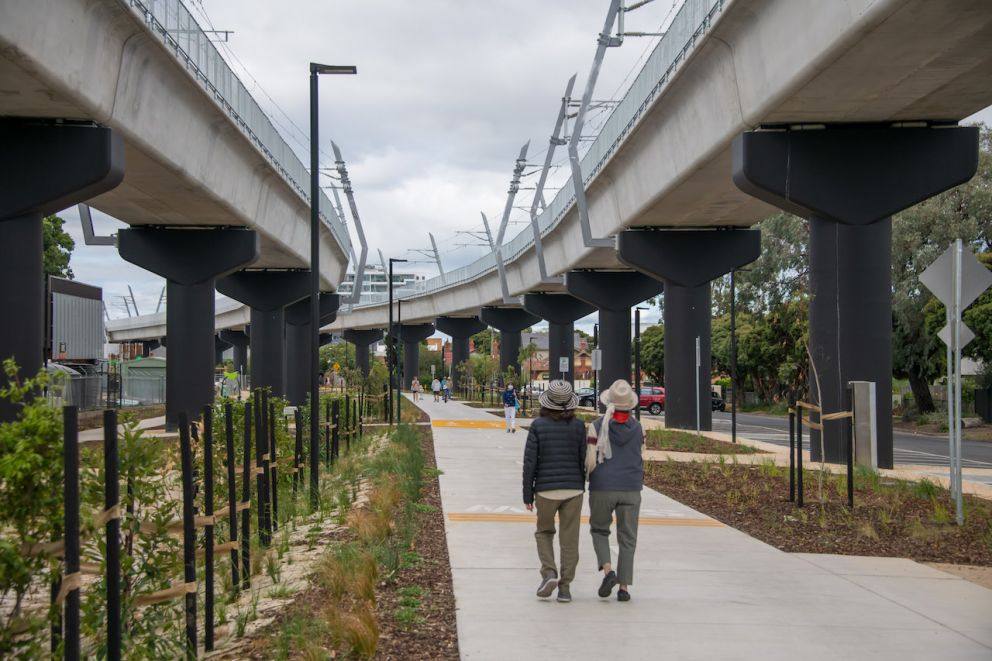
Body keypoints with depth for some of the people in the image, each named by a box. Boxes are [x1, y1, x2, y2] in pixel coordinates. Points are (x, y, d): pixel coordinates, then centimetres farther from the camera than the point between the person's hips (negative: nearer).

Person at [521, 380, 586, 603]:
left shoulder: (538, 426, -6)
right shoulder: (578, 426, -2)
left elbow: (530, 462, -7)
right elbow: (583, 460, 2)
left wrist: (527, 494, 1)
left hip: (546, 490, -1)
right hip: (573, 489, 1)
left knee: (544, 532, 19)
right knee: (569, 539, 7)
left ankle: (549, 573, -1)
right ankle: (565, 587, 6)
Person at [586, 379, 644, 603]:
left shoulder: (598, 426, -8)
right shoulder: (638, 428, 0)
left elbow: (590, 462, -10)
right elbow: (639, 457, 10)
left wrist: (587, 473, 10)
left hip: (602, 488, -1)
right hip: (631, 489, 1)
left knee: (599, 530, 18)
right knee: (627, 538, 8)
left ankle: (608, 570, -4)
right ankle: (624, 587, 4)